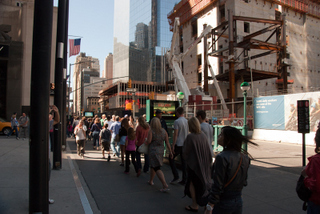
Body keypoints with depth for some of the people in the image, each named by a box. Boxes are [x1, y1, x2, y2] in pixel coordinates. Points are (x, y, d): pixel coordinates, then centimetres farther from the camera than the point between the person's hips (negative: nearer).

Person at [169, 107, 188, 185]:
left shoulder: (177, 121, -13)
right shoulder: (187, 121, 6)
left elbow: (175, 134, -16)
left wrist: (173, 145, -12)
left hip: (178, 144, -6)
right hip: (185, 144, 6)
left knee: (171, 159, 9)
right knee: (183, 161, 10)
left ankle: (176, 176, 3)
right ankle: (184, 180, 14)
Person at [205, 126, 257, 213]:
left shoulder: (222, 158, -21)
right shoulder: (244, 157, 0)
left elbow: (217, 186, -21)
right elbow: (244, 181, 9)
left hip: (223, 203, -6)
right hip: (238, 201, 7)